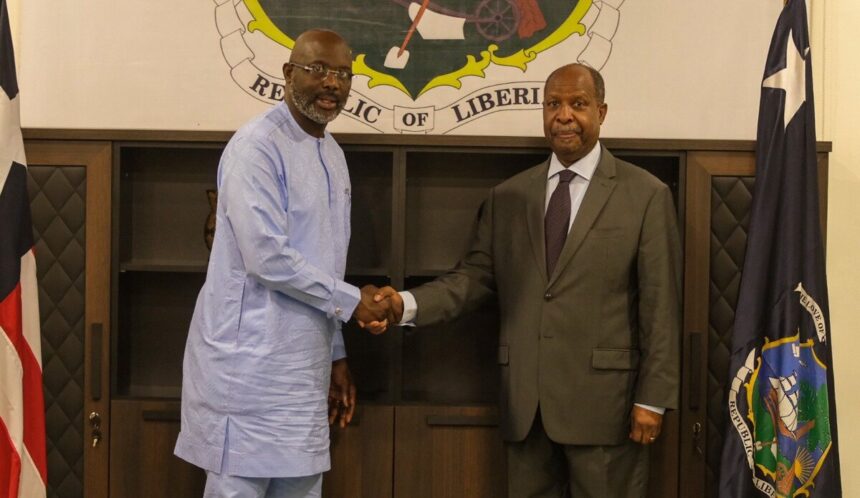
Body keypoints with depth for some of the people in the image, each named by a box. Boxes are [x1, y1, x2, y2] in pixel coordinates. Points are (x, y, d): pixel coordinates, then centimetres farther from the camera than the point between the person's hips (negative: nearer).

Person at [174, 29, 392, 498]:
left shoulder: (332, 154, 14)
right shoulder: (257, 145, -13)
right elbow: (268, 257, -21)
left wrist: (335, 354, 16)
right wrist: (351, 300, -11)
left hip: (304, 364, 8)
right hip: (250, 362, -8)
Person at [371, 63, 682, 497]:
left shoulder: (646, 195, -1)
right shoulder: (507, 197, 10)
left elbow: (660, 306, -4)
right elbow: (475, 276, 5)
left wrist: (653, 399, -7)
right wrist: (407, 305, -12)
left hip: (603, 400, -3)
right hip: (525, 400, 4)